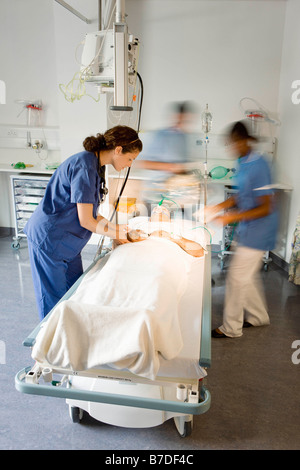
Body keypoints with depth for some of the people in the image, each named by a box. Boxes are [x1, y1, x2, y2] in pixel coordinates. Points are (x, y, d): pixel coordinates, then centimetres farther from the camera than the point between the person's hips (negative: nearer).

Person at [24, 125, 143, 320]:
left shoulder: (95, 165, 6)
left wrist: (115, 228, 3)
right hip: (49, 240, -9)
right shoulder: (84, 166, -24)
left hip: (67, 242, 10)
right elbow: (86, 221, -22)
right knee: (55, 301, 5)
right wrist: (116, 233, -9)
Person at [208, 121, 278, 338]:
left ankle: (231, 328, 13)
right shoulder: (244, 162, 7)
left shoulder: (258, 165, -22)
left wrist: (232, 217, -23)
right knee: (248, 275, 19)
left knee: (238, 276, -3)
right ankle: (258, 316, 38)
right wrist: (219, 207, 5)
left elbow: (266, 208, -23)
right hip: (250, 229, 9)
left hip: (259, 229, -9)